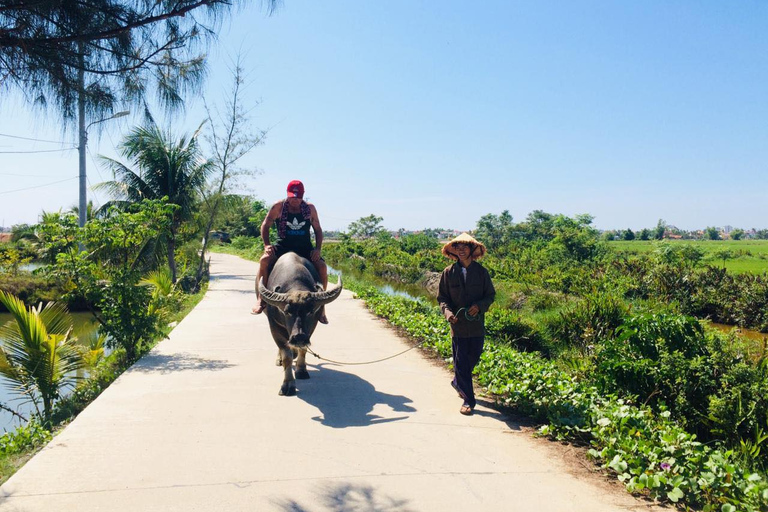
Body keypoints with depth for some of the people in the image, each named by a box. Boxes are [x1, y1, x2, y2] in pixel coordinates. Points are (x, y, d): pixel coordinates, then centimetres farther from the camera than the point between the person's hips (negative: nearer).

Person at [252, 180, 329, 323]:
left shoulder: (310, 208, 3)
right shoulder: (278, 207, -1)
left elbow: (318, 230, 9)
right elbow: (265, 225, 3)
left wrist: (318, 249, -6)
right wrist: (266, 245, -12)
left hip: (305, 247, 1)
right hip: (282, 245, -1)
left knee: (322, 267, -22)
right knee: (264, 260, -29)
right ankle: (261, 299, -19)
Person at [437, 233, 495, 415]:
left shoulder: (481, 271, 0)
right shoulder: (448, 272, -1)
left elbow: (490, 295, 5)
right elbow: (442, 297, 3)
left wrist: (480, 306, -14)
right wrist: (448, 312, -16)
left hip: (477, 324, 2)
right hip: (458, 325, -2)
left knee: (474, 357, 14)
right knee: (461, 362, 0)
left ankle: (458, 382, 43)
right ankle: (468, 400, 9)